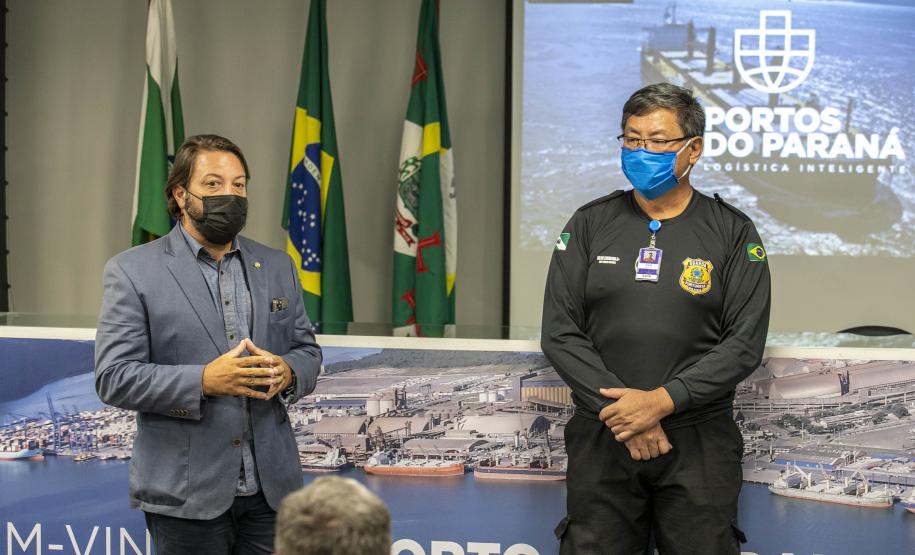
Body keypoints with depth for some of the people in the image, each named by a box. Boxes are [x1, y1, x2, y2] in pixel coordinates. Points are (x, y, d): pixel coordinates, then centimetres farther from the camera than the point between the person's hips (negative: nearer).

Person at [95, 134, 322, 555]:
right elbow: (113, 378, -9)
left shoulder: (277, 267, 12)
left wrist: (287, 372, -9)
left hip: (271, 487, 4)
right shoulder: (132, 271, -3)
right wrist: (203, 381, -22)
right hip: (187, 493, -4)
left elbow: (307, 351, 16)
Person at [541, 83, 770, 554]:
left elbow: (745, 343, -5)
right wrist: (619, 408, -11)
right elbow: (559, 334, 1)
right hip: (601, 438, 1)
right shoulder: (589, 225, 7)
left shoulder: (732, 232, 3)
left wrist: (661, 401, -15)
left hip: (699, 442, -1)